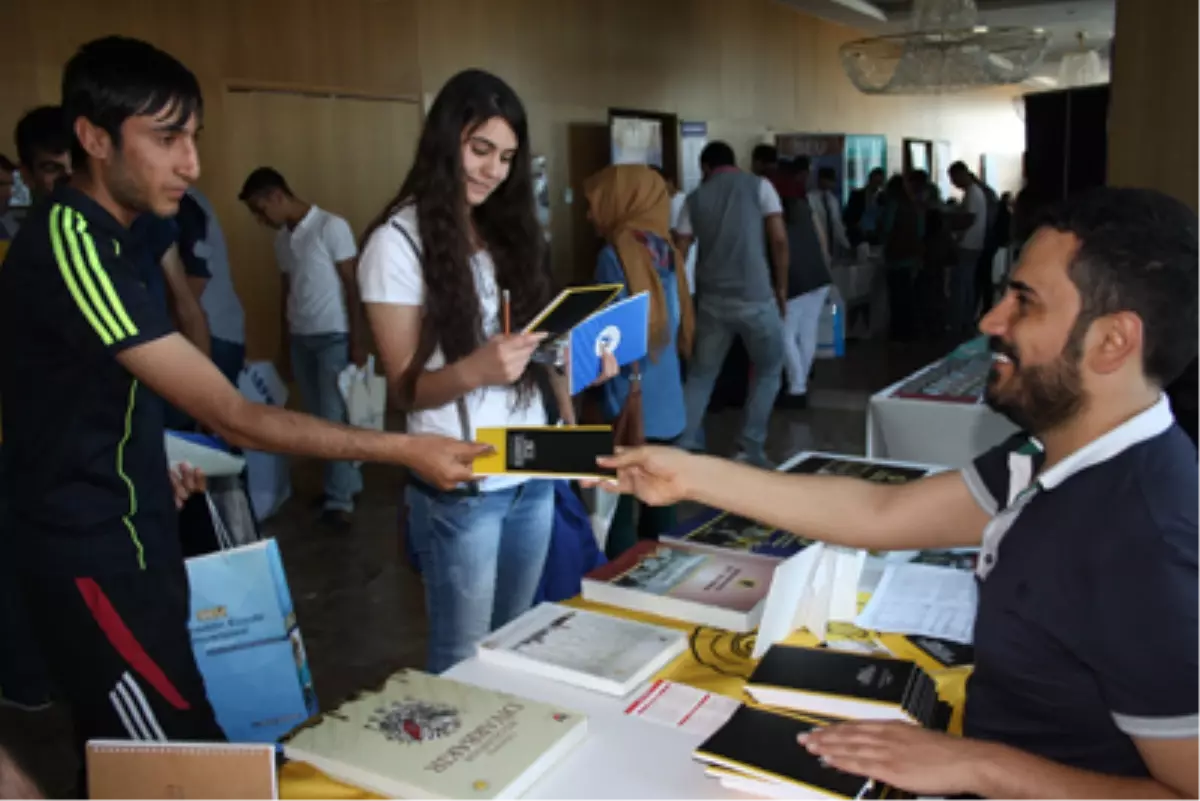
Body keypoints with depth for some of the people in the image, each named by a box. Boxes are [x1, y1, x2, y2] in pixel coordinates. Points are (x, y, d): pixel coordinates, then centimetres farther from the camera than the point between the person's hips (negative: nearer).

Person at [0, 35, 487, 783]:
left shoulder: (91, 235, 8)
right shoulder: (71, 246, -24)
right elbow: (234, 418, -27)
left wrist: (151, 465, 11)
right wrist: (406, 449, -25)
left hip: (116, 545, 10)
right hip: (100, 564, -10)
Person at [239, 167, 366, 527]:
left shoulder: (331, 227, -11)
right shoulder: (281, 238, 10)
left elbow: (353, 286, -12)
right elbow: (287, 290, 16)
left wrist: (357, 342, -14)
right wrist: (284, 340, 15)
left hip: (333, 337, -7)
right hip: (300, 338, 7)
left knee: (333, 418, -5)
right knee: (317, 418, 9)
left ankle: (339, 499, 3)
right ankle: (347, 482, 21)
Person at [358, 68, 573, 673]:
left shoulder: (508, 230, 9)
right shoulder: (399, 241, -10)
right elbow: (403, 388, -9)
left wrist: (571, 430, 2)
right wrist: (474, 370, -29)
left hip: (533, 473, 6)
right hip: (461, 489, -5)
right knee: (463, 660, 9)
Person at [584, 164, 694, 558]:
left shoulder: (617, 254, -12)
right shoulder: (666, 251, 9)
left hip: (627, 407, -8)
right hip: (666, 405, 8)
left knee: (615, 511, 0)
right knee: (657, 502, 15)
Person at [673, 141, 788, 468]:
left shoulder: (696, 198, 10)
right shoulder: (759, 186, 4)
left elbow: (680, 252, 7)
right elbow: (779, 240, -5)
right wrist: (781, 287, 5)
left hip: (712, 300, 3)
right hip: (755, 298, -2)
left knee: (700, 376, 15)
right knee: (769, 371, 16)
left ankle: (682, 448, 10)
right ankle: (751, 449, 12)